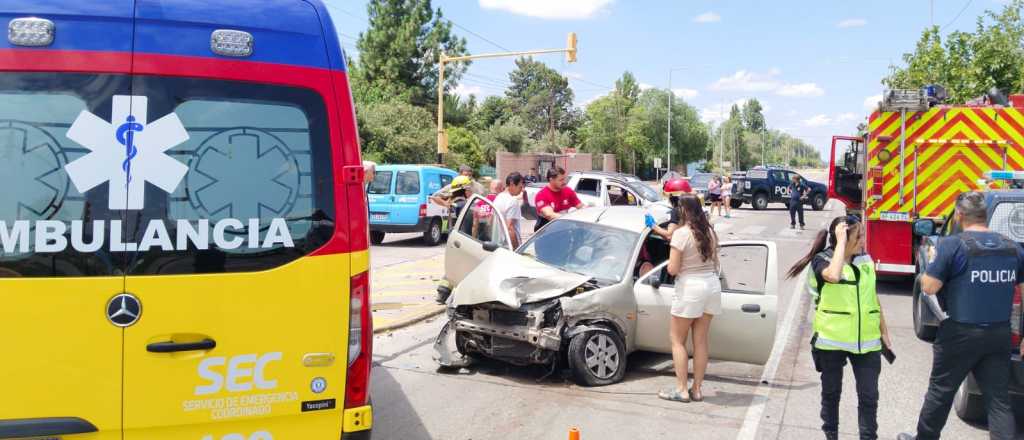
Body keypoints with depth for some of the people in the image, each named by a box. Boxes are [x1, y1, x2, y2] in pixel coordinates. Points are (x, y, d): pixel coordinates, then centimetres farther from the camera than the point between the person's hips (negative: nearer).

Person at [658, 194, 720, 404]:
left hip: (690, 287, -7)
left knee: (677, 340, 6)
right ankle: (697, 389, 18)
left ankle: (681, 389, 5)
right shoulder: (709, 231, 6)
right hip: (712, 284, 7)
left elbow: (672, 269, -15)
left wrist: (671, 262, 4)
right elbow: (715, 262, 14)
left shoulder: (681, 233, -15)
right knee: (701, 341, 12)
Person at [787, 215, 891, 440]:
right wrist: (841, 242, -24)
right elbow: (834, 276, -34)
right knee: (831, 392, 12)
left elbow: (873, 297, 14)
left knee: (869, 396, 3)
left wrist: (884, 332, 16)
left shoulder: (866, 260, 5)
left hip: (866, 340, 3)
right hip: (832, 340, -3)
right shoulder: (822, 260, -10)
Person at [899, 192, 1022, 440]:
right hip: (1000, 335, 4)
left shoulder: (952, 245, -13)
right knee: (999, 399, 8)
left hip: (960, 334, -4)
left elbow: (928, 287, -14)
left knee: (940, 392, 12)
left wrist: (932, 262, 5)